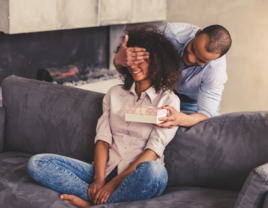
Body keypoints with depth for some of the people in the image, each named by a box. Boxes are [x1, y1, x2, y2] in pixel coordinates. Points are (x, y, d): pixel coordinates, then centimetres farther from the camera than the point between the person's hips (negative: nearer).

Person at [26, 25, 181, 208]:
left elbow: (153, 150, -9)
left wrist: (114, 182, -18)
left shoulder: (168, 100, 2)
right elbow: (103, 139, 6)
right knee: (36, 163, -12)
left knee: (154, 171, -41)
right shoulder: (115, 93, 17)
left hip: (135, 178, -4)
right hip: (106, 170, 4)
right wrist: (99, 179, -12)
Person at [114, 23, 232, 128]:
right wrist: (118, 60, -49)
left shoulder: (216, 68, -34)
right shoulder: (171, 32, -31)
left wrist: (182, 119, -57)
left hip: (192, 103, -1)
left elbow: (207, 113, -35)